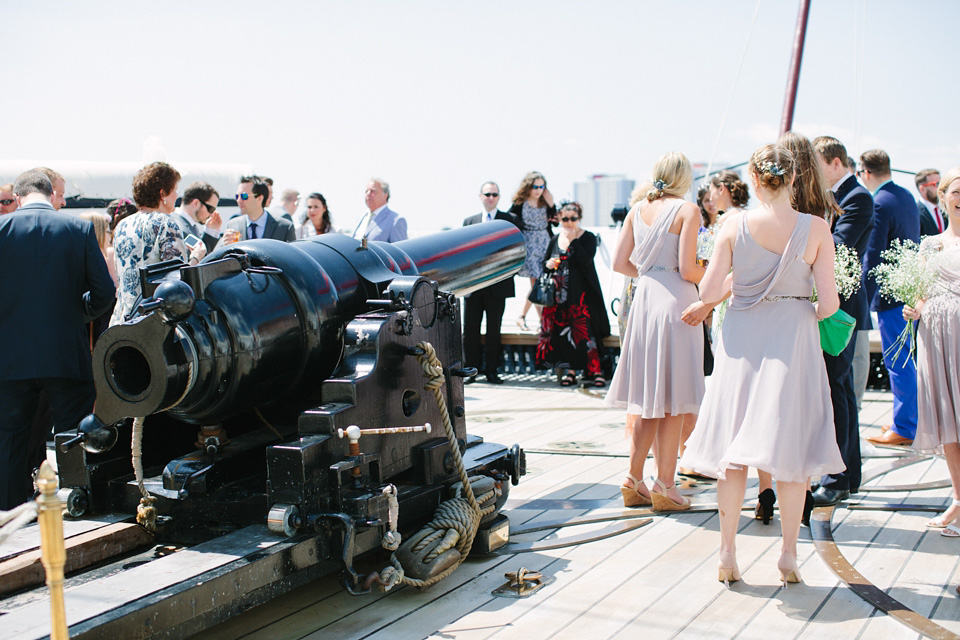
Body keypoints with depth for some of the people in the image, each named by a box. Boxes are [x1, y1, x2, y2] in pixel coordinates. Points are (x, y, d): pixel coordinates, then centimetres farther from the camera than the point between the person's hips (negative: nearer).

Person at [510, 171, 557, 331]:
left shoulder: (545, 202, 6)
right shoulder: (519, 204, -5)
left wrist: (551, 205, -7)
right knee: (537, 284, -7)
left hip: (546, 245, 4)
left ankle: (522, 317, 17)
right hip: (528, 247, -4)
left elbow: (555, 222, 5)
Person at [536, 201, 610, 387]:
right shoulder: (555, 240, 13)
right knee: (562, 332, 0)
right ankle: (568, 370, 9)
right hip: (559, 295, 4)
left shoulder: (588, 238, -1)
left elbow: (585, 260, -18)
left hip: (582, 294, -4)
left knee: (584, 331, -12)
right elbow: (545, 263, 21)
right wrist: (548, 265, -2)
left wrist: (573, 240, -16)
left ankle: (593, 372, -7)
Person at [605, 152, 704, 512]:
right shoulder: (687, 211, -7)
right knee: (672, 400, 1)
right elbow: (687, 270, -13)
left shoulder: (638, 210, 9)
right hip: (675, 302, -6)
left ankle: (634, 479, 16)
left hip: (644, 299, 6)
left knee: (647, 395, 13)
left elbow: (620, 263, 8)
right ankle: (664, 485, 4)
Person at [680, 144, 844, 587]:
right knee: (791, 448, 9)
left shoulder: (735, 225, -6)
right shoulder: (816, 229, -7)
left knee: (733, 449, 9)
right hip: (793, 340, -1)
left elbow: (708, 292, -6)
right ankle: (788, 555, 12)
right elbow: (829, 303, -8)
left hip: (741, 339, 1)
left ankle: (728, 554, 12)